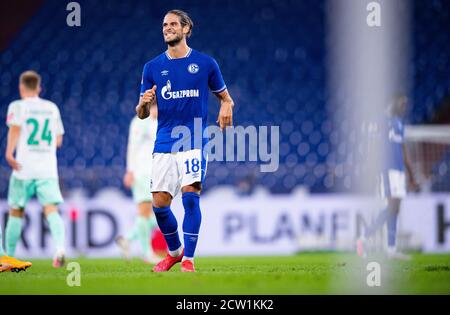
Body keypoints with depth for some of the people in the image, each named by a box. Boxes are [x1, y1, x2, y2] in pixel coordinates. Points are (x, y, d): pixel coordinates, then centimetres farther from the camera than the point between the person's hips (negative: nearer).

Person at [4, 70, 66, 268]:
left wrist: (9, 153, -28)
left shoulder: (18, 106, 2)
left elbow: (15, 127, -18)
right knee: (51, 210, -7)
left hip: (24, 168, -2)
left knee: (16, 212, 10)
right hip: (48, 169, 2)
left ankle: (9, 257, 14)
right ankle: (60, 248, -31)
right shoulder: (52, 108, 15)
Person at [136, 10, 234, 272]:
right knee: (160, 204, -2)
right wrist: (144, 104, -14)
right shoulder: (153, 67, 9)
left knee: (190, 195, -17)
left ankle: (188, 259, -8)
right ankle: (174, 251, 23)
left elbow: (224, 96, 15)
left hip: (194, 141, -3)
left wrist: (227, 106, -9)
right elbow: (142, 114, 10)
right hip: (164, 142, 3)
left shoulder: (205, 63, 4)